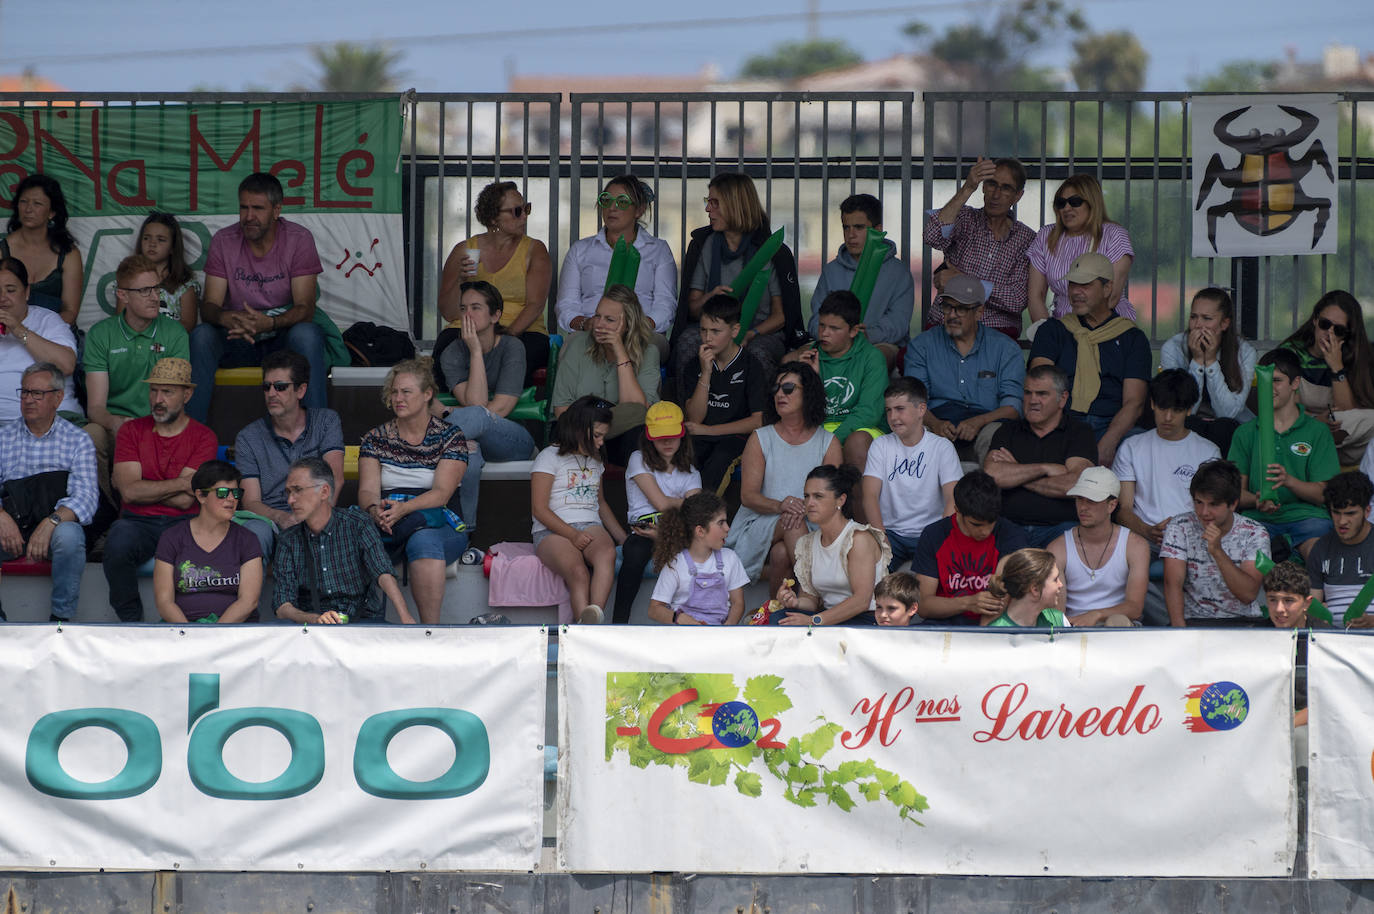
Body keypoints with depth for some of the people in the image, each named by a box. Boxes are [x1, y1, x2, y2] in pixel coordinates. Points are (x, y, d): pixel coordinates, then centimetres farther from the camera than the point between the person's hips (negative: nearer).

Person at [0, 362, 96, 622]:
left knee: (69, 534, -36)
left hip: (55, 526, -2)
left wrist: (52, 521, -29)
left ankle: (62, 617, -21)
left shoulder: (78, 442, 4)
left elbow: (85, 497, -9)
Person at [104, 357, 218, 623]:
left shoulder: (203, 438, 4)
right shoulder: (132, 431, 10)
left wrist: (145, 489, -2)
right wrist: (183, 484, -7)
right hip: (138, 522, 1)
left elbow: (184, 500, -8)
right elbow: (130, 491, -5)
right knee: (119, 537, -35)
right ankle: (130, 619, -17)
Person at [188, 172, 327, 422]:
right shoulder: (224, 240, -3)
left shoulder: (299, 239, -9)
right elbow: (209, 305, -7)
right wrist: (225, 318, -33)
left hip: (283, 337, -2)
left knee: (307, 334, -34)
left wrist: (269, 323, -37)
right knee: (201, 336, -28)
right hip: (237, 340, 2)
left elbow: (305, 308, -16)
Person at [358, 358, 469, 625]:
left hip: (441, 525, -2)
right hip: (385, 522, 2)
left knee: (423, 541, -41)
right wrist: (375, 509, -23)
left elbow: (442, 493, -6)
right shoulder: (376, 438, 16)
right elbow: (367, 489, 3)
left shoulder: (450, 437, 7)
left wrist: (404, 508, -26)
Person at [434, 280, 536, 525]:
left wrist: (446, 412, -10)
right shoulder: (452, 353, 2)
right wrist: (475, 352, -16)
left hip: (514, 439, -2)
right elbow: (476, 402, -13)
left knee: (475, 417, -37)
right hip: (477, 439, 2)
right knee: (467, 452, -38)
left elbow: (500, 408, -12)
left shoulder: (511, 348, -4)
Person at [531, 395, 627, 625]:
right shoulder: (550, 457, 3)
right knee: (578, 572, -37)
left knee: (607, 553, -35)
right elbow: (539, 509, -3)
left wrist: (624, 538, 21)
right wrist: (572, 535, -15)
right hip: (553, 531, -4)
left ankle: (594, 614, -57)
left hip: (591, 527, 4)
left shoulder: (595, 461, 25)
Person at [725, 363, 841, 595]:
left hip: (810, 525, 0)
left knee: (782, 553, -35)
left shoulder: (828, 443, 10)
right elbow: (748, 495, -1)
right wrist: (780, 506, -22)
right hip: (760, 523, 0)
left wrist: (807, 507, -25)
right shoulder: (760, 439, 10)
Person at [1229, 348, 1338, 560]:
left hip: (1305, 515, -1)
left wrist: (1288, 480, -15)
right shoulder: (1245, 433, 17)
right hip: (1259, 519, 1)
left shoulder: (1317, 431, 11)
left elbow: (1322, 494, 5)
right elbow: (1237, 491, 12)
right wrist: (1257, 500, -11)